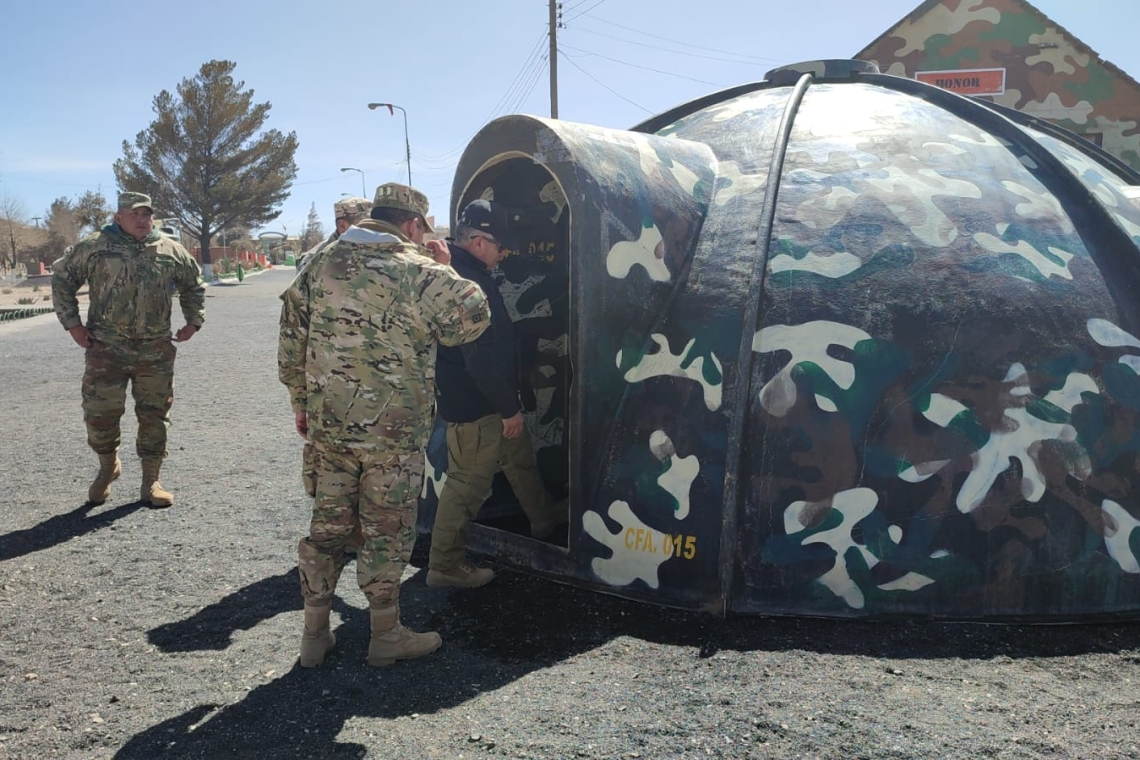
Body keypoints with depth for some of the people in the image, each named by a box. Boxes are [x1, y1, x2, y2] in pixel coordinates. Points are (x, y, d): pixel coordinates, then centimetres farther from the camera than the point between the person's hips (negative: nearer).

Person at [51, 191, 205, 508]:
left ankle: (151, 482, 17)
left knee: (154, 416, 5)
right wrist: (71, 322, 2)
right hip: (107, 349, -2)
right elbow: (62, 277, 7)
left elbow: (194, 285, 20)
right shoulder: (94, 247, -1)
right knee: (100, 413, -2)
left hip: (156, 351, 2)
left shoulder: (171, 251, 6)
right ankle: (108, 466, 27)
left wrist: (194, 321, 10)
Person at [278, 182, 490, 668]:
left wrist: (301, 401, 20)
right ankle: (386, 635, 20)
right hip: (394, 430, -5)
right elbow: (474, 318, -3)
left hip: (328, 423, 5)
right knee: (388, 530, 8)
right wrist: (447, 272, 7)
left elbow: (291, 342, 10)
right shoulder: (421, 272, -10)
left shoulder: (320, 266, 7)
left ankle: (314, 634, 25)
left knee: (327, 524, 15)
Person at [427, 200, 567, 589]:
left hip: (485, 398, 11)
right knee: (468, 481, 0)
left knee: (519, 457, 25)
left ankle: (544, 517, 45)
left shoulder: (458, 272, 8)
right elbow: (481, 357, -28)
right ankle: (445, 565, 13)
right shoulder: (469, 283, -26)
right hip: (474, 404, -11)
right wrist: (509, 407, -19)